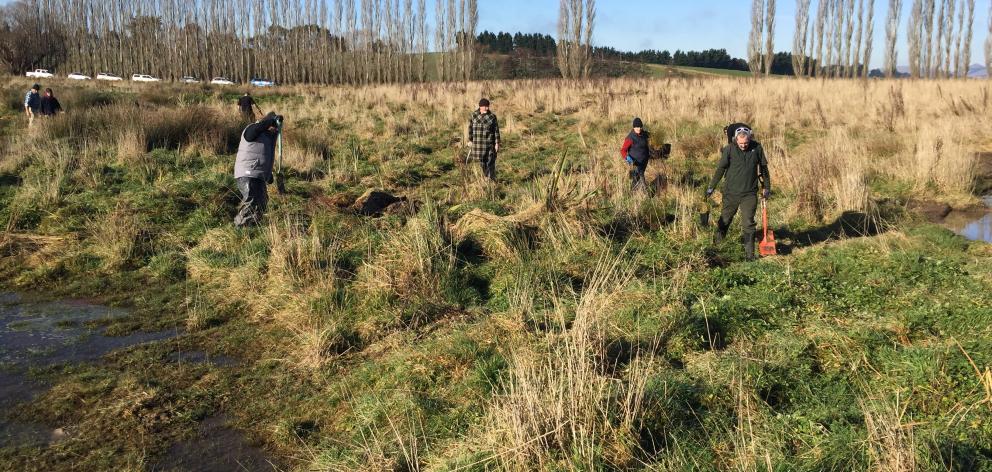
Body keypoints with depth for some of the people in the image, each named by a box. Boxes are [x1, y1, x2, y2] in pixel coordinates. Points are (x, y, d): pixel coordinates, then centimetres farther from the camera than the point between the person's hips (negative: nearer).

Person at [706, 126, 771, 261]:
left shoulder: (757, 147, -2)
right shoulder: (729, 149, -8)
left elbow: (763, 167, 9)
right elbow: (720, 169, -4)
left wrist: (767, 187, 13)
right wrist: (711, 187, -5)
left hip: (749, 194, 0)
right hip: (731, 192, 0)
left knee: (748, 224, -1)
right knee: (725, 219, 12)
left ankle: (749, 253, 5)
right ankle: (716, 243, 37)